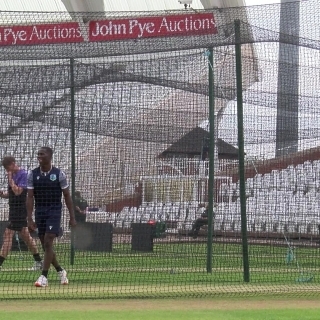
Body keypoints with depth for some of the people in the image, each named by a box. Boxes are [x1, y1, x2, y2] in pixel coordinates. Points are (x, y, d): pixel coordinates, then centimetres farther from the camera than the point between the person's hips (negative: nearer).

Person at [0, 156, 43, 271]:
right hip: (14, 209, 10)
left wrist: (10, 179, -18)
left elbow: (17, 191, -24)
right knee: (25, 235, 15)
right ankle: (38, 262, 23)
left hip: (20, 209, -10)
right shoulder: (13, 175, 13)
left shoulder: (23, 174, -14)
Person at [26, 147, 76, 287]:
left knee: (48, 243, -14)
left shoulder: (59, 174, -4)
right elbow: (30, 197, -1)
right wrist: (29, 218, -9)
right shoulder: (32, 174, 1)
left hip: (54, 211, -3)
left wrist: (72, 217, 0)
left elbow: (67, 196, 1)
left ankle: (44, 276, -14)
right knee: (45, 245, 7)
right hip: (39, 211, 3)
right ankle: (60, 271, 27)